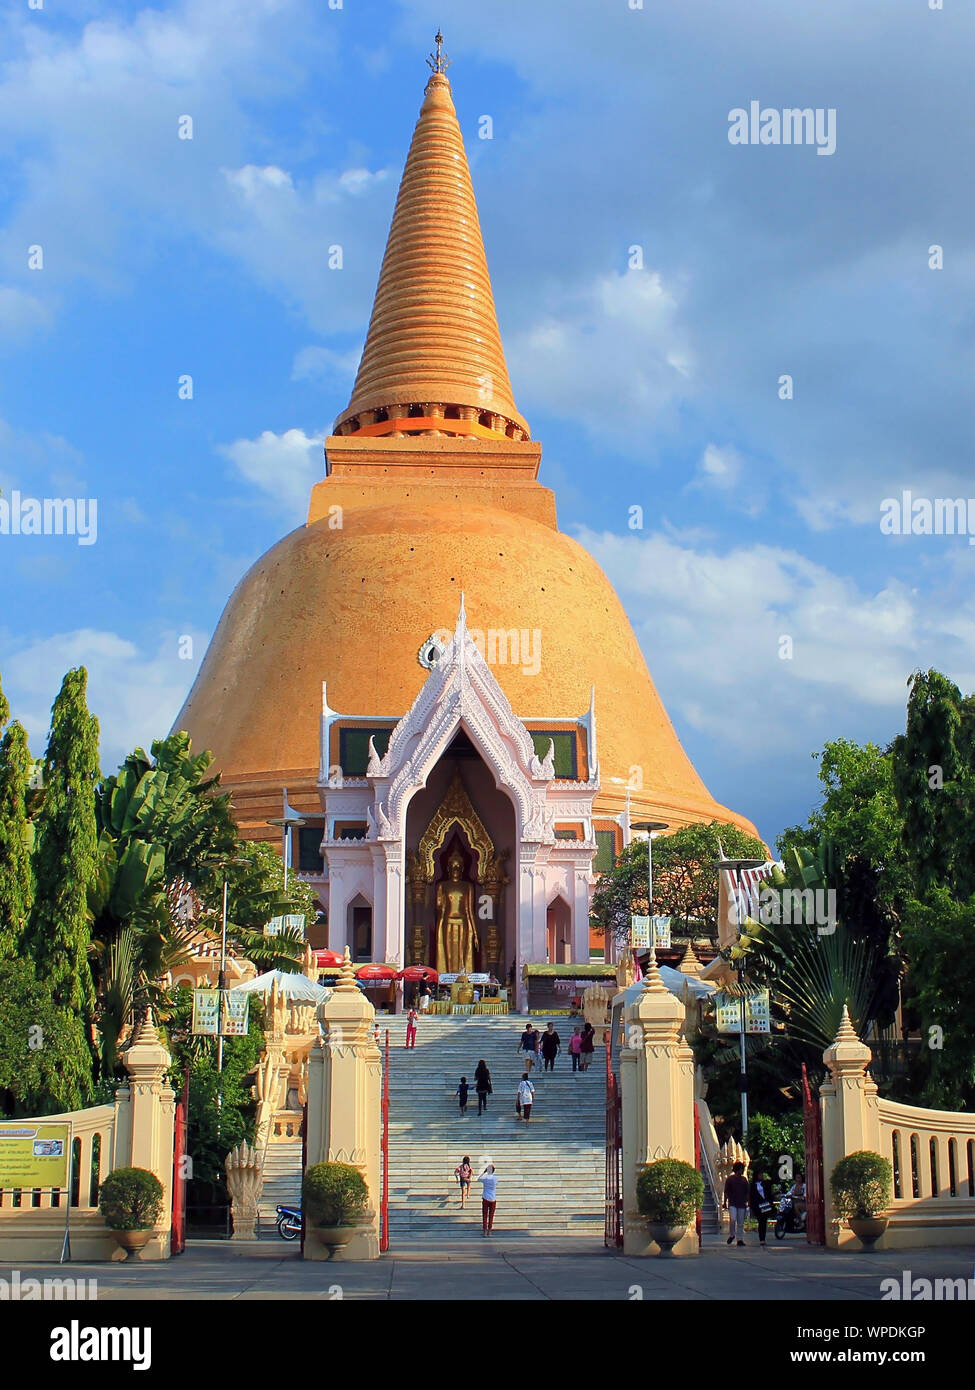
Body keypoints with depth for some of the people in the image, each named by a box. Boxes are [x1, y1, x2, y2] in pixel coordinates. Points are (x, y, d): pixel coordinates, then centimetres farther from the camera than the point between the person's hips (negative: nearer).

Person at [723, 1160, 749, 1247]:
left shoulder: (744, 1180, 13)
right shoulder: (729, 1179, 2)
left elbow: (747, 1193, 17)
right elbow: (726, 1192, 2)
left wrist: (747, 1202, 10)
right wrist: (725, 1203, -3)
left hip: (742, 1204, 3)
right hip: (732, 1203, -3)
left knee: (741, 1223, 3)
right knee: (733, 1219, -18)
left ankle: (740, 1239, 9)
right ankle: (732, 1235, 4)